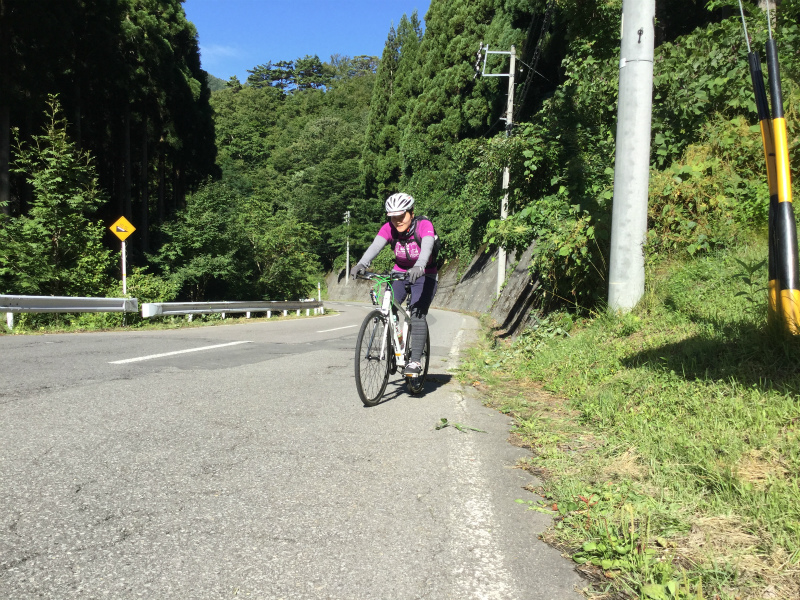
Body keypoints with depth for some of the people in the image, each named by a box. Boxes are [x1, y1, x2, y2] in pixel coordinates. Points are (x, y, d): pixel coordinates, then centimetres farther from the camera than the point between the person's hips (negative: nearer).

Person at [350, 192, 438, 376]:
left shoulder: (424, 225, -23)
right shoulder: (389, 228, -14)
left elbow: (427, 246, -41)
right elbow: (375, 245, -31)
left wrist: (419, 266, -61)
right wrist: (361, 264, -50)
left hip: (424, 276, -3)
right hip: (400, 274, 4)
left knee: (418, 315, -22)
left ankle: (415, 361, -16)